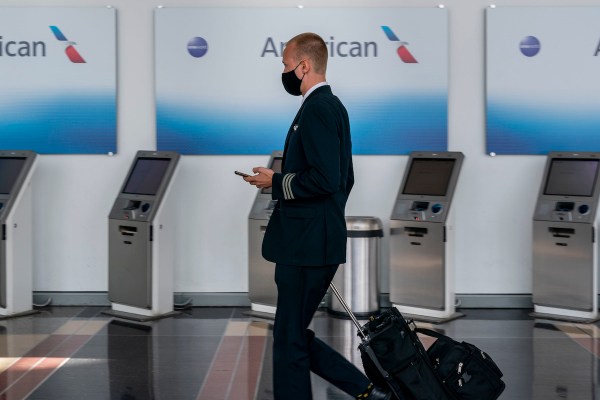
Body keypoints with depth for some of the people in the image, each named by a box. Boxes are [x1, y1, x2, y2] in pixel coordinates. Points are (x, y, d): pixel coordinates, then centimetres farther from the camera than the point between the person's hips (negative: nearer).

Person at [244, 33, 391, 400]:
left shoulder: (318, 108, -15)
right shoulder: (331, 105, 16)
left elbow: (325, 178, -25)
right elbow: (343, 178, 22)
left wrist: (276, 181, -12)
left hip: (307, 246, -10)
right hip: (314, 243, 10)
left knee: (290, 340, 0)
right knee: (295, 336, 15)